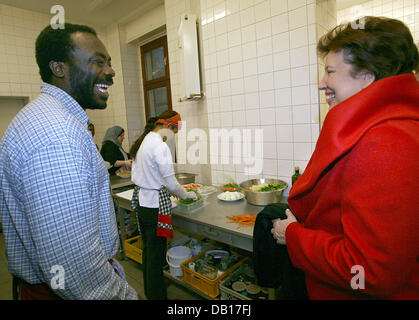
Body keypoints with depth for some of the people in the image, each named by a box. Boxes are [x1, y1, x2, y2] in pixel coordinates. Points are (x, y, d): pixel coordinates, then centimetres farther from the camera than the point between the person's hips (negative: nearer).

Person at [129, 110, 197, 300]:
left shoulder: (143, 141, 7)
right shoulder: (160, 146, -20)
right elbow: (171, 182, -18)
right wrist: (187, 195, -1)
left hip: (140, 199, 10)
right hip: (155, 202, -10)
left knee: (148, 248, 22)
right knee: (156, 252, 4)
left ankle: (148, 290, 40)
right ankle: (157, 295, 21)